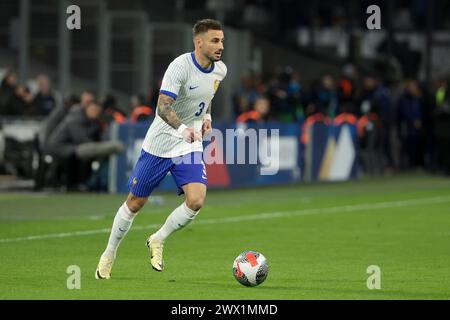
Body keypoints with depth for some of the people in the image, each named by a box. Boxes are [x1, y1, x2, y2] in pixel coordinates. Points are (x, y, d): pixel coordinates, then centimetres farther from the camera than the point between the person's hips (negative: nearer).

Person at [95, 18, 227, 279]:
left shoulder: (220, 70, -1)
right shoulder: (180, 67, -22)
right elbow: (163, 107, -33)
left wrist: (207, 116, 9)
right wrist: (182, 129, -49)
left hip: (190, 146, 4)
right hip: (160, 144, -4)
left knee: (196, 201, -17)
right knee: (135, 203, 7)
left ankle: (158, 242, 9)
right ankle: (109, 254, 29)